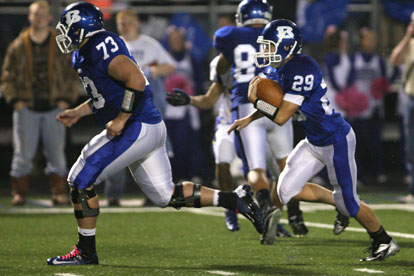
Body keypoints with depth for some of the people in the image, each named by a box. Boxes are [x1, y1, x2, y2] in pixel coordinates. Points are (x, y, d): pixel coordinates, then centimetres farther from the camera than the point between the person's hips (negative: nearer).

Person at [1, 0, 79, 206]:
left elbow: (72, 75, 10)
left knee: (57, 153, 1)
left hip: (54, 108, 1)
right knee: (23, 153, -2)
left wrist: (66, 100, -1)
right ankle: (19, 193, 4)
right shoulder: (18, 46, 4)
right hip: (26, 109, -1)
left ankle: (59, 193, 7)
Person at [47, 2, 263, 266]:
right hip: (151, 129, 10)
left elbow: (136, 80, -26)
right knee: (166, 195, 13)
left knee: (81, 181, -4)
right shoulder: (87, 53, 17)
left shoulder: (100, 47, -15)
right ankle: (236, 198, 11)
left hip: (136, 129, -10)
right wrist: (78, 112, 24)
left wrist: (120, 120, -22)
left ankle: (86, 251, 2)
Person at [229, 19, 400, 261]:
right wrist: (249, 119, 7)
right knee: (288, 191, 5)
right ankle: (340, 204, 21)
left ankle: (385, 243, 24)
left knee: (348, 203, 3)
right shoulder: (277, 70, 0)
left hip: (336, 141, -9)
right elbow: (274, 103, 19)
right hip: (314, 142, 9)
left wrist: (255, 100, -15)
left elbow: (281, 116, -28)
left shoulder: (302, 70, -28)